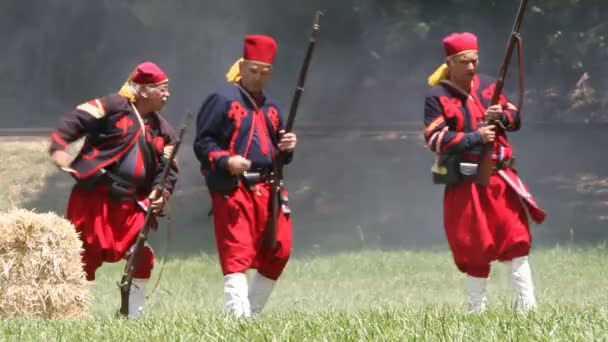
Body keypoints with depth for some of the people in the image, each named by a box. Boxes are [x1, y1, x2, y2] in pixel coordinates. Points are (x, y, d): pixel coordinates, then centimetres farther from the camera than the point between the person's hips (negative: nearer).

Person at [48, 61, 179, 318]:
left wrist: (160, 192, -10)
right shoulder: (113, 106, -5)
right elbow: (75, 121, -12)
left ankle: (134, 316, 10)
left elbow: (168, 169, 11)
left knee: (142, 257, -1)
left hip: (130, 204, 6)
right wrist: (58, 147, -28)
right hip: (93, 197, -6)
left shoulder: (163, 130, 14)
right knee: (83, 256, -3)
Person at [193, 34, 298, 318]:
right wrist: (226, 161, -22)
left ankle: (254, 312, 18)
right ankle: (238, 316, -19)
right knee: (237, 254, -13)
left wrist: (287, 148, 3)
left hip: (266, 189, 7)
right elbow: (202, 143, -6)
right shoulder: (222, 100, -1)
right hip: (232, 189, -7)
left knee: (278, 252, 5)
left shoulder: (271, 107, 21)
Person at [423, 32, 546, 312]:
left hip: (500, 176, 4)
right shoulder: (437, 97, -4)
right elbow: (435, 140, -12)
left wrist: (501, 116, -10)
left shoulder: (488, 85, 9)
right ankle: (476, 309, 14)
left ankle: (526, 305, 0)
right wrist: (475, 137, -18)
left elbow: (516, 119, 13)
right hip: (465, 182, -4)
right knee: (475, 249, 2)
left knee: (516, 238, -3)